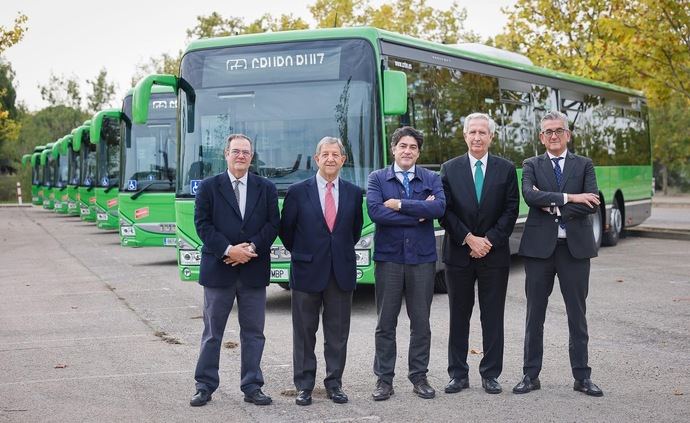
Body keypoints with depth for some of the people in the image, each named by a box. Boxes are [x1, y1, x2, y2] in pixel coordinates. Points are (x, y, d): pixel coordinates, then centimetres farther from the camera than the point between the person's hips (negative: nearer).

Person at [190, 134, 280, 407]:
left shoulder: (266, 188, 7)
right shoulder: (209, 187, 2)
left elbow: (273, 224, 1)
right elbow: (202, 224, -4)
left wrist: (251, 248, -14)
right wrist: (229, 250, -15)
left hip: (254, 269, 2)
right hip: (218, 269, -2)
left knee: (253, 332, 7)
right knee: (212, 332, 7)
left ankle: (252, 387, 16)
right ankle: (205, 386, 16)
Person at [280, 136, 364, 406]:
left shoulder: (354, 193, 4)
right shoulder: (298, 192, -3)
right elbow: (286, 230, 5)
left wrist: (342, 252, 12)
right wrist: (301, 254, 9)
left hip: (342, 272, 2)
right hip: (307, 272, -2)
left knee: (338, 334, 8)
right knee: (304, 333, 6)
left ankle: (334, 384, 20)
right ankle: (304, 386, 16)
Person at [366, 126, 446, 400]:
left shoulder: (431, 179, 8)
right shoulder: (378, 178, 5)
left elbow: (439, 207, -12)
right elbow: (374, 211, -13)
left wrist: (400, 204, -13)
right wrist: (418, 214, -11)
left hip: (422, 257, 1)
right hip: (389, 257, -1)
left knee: (421, 321, 7)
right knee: (386, 323, 4)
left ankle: (419, 377, 18)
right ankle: (384, 379, 13)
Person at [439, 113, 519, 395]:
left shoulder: (506, 169, 4)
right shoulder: (449, 169, 4)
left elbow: (511, 210, -1)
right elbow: (445, 211, -2)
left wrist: (489, 240, -11)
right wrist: (468, 239, -11)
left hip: (494, 254, 0)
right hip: (458, 254, 0)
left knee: (493, 317, 5)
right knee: (459, 316, 7)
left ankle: (491, 374, 15)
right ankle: (458, 374, 15)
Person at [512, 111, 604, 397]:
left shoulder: (584, 165, 7)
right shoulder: (532, 166, 6)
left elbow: (592, 205, -8)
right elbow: (529, 196, -14)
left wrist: (553, 206, -14)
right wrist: (569, 197, -19)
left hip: (575, 247, 0)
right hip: (540, 247, 0)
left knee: (577, 314, 6)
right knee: (535, 314, 6)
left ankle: (582, 376, 16)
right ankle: (531, 375, 15)